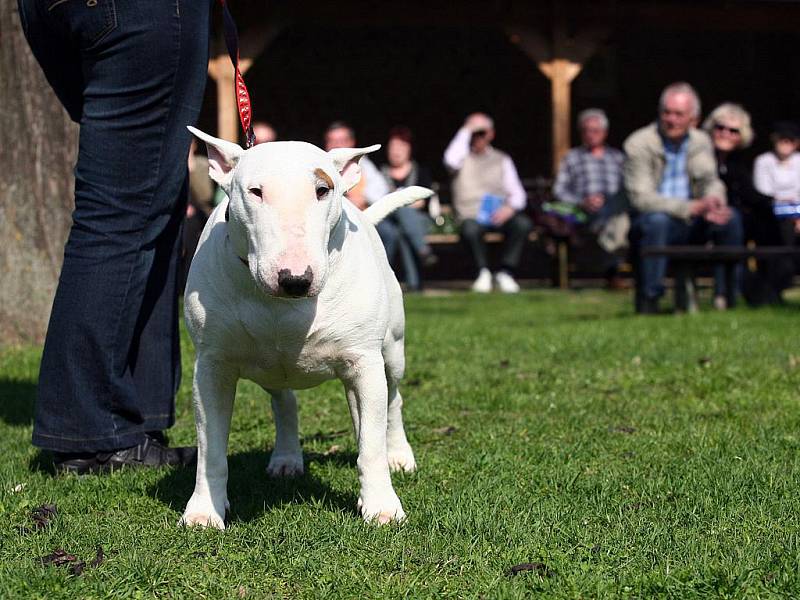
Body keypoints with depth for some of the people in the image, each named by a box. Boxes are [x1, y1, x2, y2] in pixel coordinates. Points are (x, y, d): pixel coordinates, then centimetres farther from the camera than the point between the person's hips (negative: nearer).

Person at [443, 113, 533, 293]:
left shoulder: (502, 159, 17)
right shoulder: (464, 158, 13)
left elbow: (517, 192, 9)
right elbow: (451, 160, -14)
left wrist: (510, 207, -15)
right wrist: (465, 131, -5)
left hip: (498, 215, 2)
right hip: (471, 215, -2)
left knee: (523, 223, -31)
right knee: (470, 229, -38)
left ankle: (505, 272, -20)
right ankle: (484, 272, -17)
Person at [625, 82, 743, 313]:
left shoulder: (701, 142, 7)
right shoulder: (638, 144, -12)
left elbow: (710, 181, 6)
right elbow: (640, 198, -20)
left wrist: (713, 201, -22)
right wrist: (692, 207, -30)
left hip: (691, 224, 5)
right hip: (649, 224, -5)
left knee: (730, 218, -19)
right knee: (657, 220, -37)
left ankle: (725, 294, -7)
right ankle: (649, 299, -27)